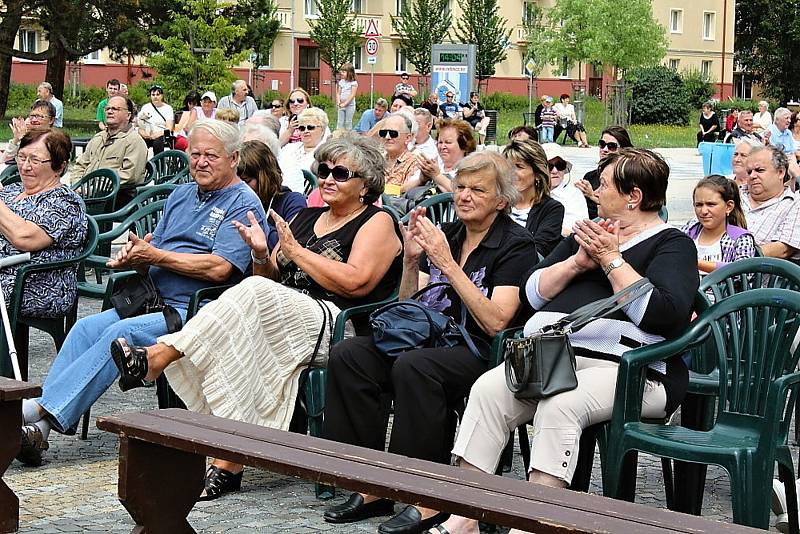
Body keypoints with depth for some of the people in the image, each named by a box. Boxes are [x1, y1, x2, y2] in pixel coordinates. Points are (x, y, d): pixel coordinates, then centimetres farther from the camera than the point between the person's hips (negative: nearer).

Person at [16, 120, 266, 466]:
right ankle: (37, 425, -25)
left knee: (121, 333, -28)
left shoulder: (243, 204, -3)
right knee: (87, 327, -16)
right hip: (155, 301, 8)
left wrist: (155, 256, -10)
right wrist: (136, 255, -5)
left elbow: (220, 268, -17)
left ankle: (43, 412, -33)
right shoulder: (181, 195, 22)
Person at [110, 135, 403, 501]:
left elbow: (355, 283, -12)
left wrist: (294, 250, -6)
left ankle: (158, 357, -34)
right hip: (281, 317, 6)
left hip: (334, 324, -6)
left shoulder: (378, 223, 4)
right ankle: (230, 461, -33)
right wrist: (261, 254, 0)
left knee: (253, 294, -32)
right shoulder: (307, 217, 26)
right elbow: (272, 277, 24)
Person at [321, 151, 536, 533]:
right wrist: (411, 260, -3)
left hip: (479, 354, -7)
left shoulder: (515, 245, -4)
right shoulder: (443, 235, 15)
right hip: (430, 340, 7)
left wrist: (448, 265, -18)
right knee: (346, 355, -17)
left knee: (412, 367, -36)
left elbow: (495, 323, -17)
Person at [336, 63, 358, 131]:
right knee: (340, 122, 4)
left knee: (348, 122, 1)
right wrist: (339, 103, -11)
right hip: (341, 106, 4)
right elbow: (338, 94, 6)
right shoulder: (340, 82, 7)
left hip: (350, 105, -4)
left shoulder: (354, 83, -9)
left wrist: (345, 104, -18)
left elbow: (352, 95, -14)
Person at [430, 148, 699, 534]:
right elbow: (531, 292, 17)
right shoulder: (590, 233, 26)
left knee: (560, 405, -35)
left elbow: (662, 314, -12)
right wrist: (579, 261, 1)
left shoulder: (672, 243, 7)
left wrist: (612, 259, -8)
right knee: (487, 390, -21)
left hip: (625, 366, -6)